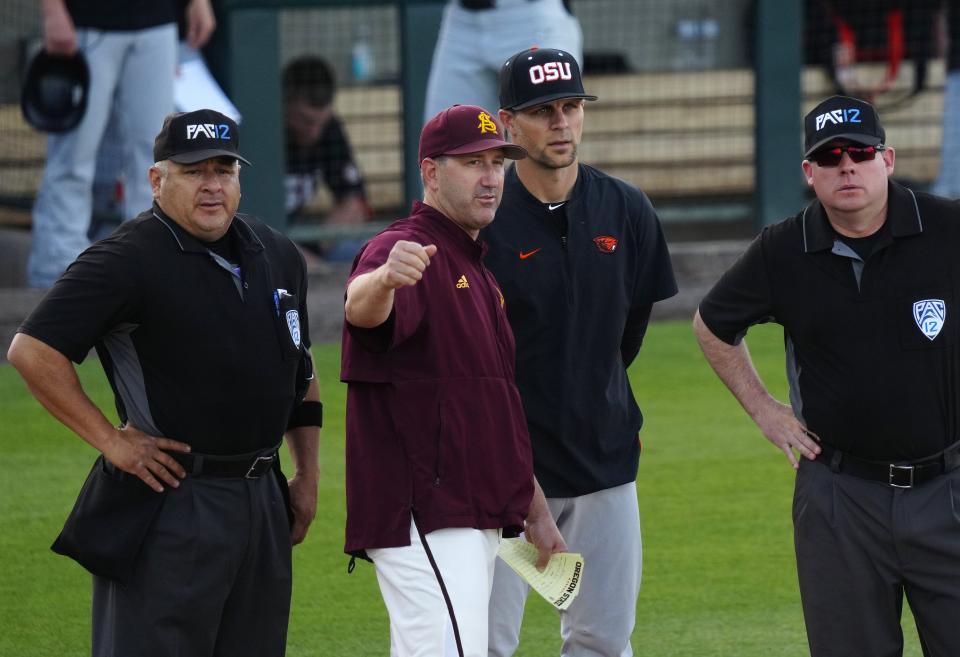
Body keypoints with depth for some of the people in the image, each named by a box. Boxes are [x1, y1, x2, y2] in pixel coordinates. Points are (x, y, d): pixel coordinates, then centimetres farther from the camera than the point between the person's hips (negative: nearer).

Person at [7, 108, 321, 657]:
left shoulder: (278, 256, 13)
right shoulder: (129, 260, -11)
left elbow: (301, 371, 24)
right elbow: (33, 351, -16)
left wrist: (308, 477, 19)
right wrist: (111, 441, -14)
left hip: (263, 503, 7)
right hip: (171, 505, -7)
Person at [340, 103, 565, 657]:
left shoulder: (476, 268, 20)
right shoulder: (408, 251, -10)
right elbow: (360, 309, -35)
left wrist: (534, 509, 23)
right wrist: (383, 279, -59)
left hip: (475, 519, 10)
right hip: (423, 519, -10)